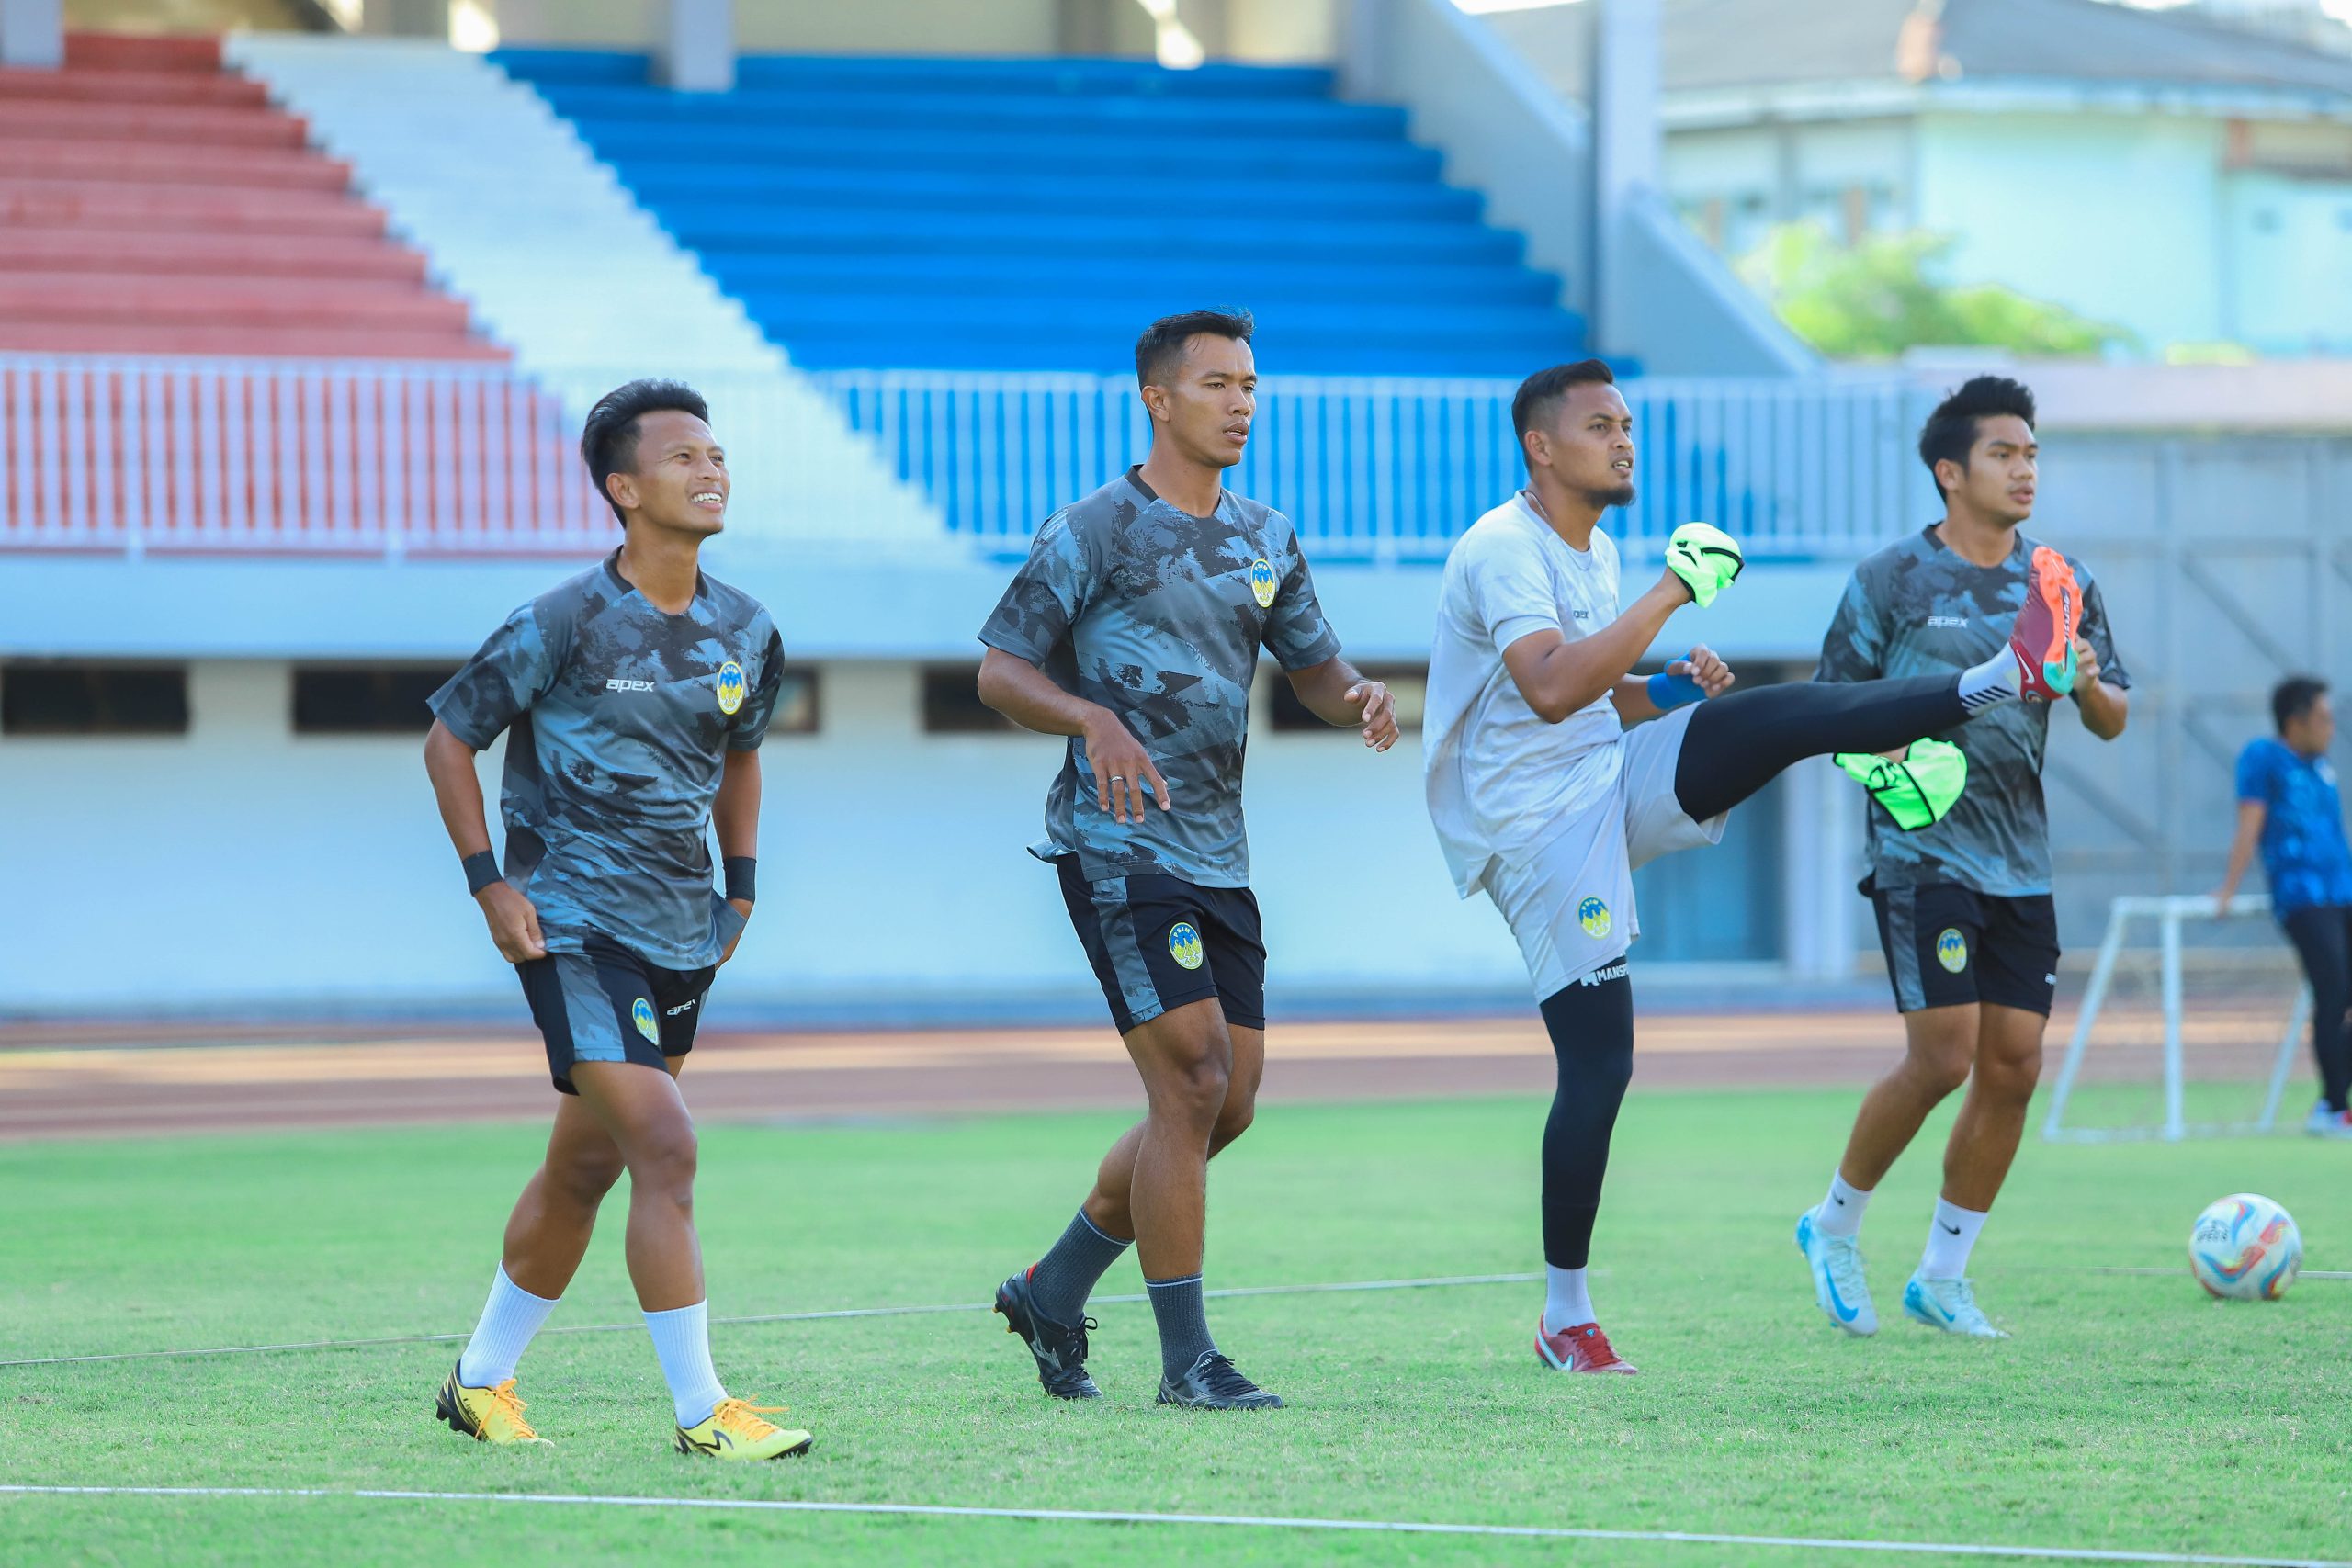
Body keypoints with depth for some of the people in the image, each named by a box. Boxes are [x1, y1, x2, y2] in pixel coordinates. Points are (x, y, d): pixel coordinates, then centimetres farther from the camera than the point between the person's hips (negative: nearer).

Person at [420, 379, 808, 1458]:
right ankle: (701, 1412, -14)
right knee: (665, 1149, -17)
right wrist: (489, 884, -9)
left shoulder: (744, 632, 5)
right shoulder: (567, 623, -13)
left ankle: (482, 1380, 30)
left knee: (585, 1167, 14)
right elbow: (449, 737, -3)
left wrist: (741, 884, 16)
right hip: (574, 923, -7)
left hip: (682, 929, 7)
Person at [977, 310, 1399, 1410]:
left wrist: (1358, 697, -1)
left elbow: (1310, 666, 23)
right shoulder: (1093, 532, -5)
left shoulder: (1265, 540, 15)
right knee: (1192, 1081, -14)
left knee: (1227, 1100, 7)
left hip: (1219, 854, 8)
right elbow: (1000, 671, -5)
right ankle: (1185, 1357, -8)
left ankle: (1053, 1289, 24)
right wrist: (1094, 721, -23)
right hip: (1119, 846, -8)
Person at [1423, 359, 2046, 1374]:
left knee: (1783, 717, -14)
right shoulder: (1503, 550, -16)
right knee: (1598, 1061, -8)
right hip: (1538, 826, -8)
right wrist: (1672, 592, -28)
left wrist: (1672, 690, 7)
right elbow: (1551, 691, -31)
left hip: (1613, 782, 8)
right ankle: (1565, 1318, 1)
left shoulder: (1596, 553, 14)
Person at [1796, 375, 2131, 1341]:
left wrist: (2088, 688, -13)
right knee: (1943, 1057, -14)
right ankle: (1834, 1224, 9)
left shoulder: (2061, 583, 9)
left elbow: (2114, 721, 11)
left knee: (2013, 1066, 1)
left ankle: (1941, 1276, 13)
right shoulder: (1892, 579, -3)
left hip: (2022, 860, 5)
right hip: (1924, 851, -5)